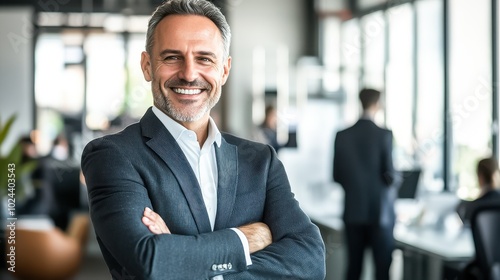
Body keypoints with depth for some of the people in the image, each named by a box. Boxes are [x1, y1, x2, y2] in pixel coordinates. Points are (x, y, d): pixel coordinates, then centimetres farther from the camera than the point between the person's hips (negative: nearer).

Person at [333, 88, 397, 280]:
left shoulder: (342, 136, 0)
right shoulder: (384, 135, -11)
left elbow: (337, 176, 3)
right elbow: (390, 176, -12)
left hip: (353, 211, 4)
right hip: (380, 211, -3)